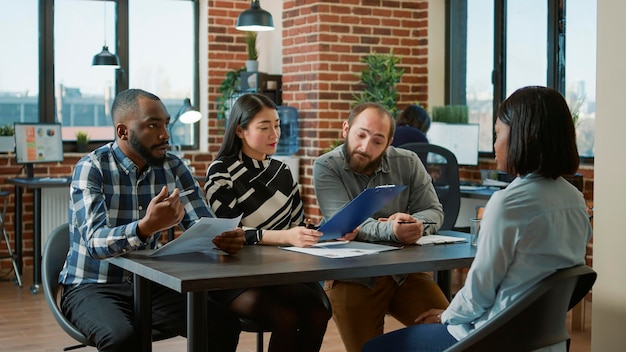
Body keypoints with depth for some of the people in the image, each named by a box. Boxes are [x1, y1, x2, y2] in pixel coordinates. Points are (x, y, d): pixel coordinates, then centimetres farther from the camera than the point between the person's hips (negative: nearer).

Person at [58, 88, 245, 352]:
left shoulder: (173, 168, 0)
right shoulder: (91, 168, -16)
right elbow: (95, 242, -28)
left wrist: (226, 237, -29)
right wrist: (146, 227, -48)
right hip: (91, 286, -5)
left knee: (224, 325, -13)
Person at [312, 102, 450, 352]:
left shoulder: (408, 163, 2)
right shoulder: (326, 167, -7)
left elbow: (433, 211, 3)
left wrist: (414, 224, -21)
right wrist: (390, 230, -38)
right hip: (351, 276, -2)